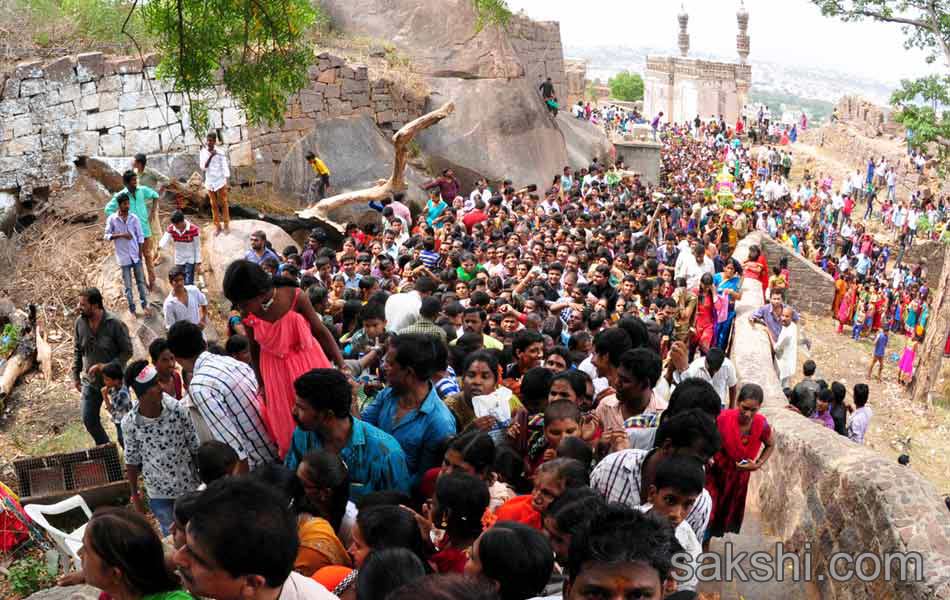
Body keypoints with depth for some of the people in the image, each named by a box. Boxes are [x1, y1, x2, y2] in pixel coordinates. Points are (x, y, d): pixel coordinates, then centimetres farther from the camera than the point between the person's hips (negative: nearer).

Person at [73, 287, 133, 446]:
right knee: (89, 420, 12)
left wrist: (107, 366, -25)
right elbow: (77, 351, 6)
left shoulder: (114, 324, -22)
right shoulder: (80, 322, -8)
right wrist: (76, 375, 7)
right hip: (90, 381, 5)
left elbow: (127, 351, -15)